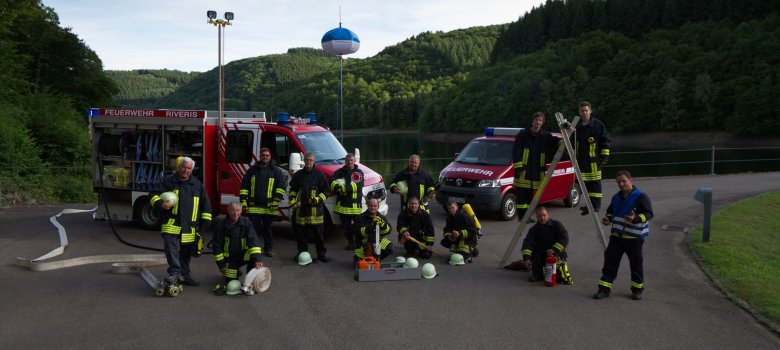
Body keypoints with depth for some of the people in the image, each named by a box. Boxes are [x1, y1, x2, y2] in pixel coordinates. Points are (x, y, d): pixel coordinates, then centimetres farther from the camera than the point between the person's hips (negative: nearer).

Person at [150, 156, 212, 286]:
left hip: (189, 228, 3)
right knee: (170, 247, -25)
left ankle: (185, 276, 25)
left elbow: (206, 204, 15)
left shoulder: (197, 185, 12)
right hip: (172, 224, -3)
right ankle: (174, 273, -25)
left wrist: (205, 222, 9)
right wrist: (160, 204, -18)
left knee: (186, 254, 14)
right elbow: (153, 195, 4)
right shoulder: (168, 182, 3)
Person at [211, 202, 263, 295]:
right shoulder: (221, 226, -12)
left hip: (243, 255, 0)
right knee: (230, 282, -5)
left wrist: (257, 259, -35)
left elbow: (253, 241, -23)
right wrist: (221, 264, -7)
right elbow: (217, 246, -6)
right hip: (229, 258, 0)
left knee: (253, 256, -31)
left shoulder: (246, 222, -13)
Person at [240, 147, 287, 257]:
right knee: (254, 228, 1)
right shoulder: (252, 170, 10)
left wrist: (276, 200, -10)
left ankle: (269, 248, 19)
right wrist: (243, 201, 2)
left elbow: (282, 186, -1)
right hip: (254, 206, 1)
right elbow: (244, 187, 11)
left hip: (269, 207, -1)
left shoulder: (276, 171, 5)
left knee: (267, 229, 8)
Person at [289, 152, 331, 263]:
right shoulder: (298, 175, 11)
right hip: (300, 209, 3)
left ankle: (321, 254, 8)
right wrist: (292, 201, 3)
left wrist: (317, 199, -13)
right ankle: (302, 253, 19)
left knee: (319, 233, 1)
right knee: (301, 233, 7)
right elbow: (293, 189, 18)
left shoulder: (319, 175, 2)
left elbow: (325, 191, 3)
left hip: (315, 209, -2)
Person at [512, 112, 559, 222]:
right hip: (523, 171, -4)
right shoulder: (523, 134, -2)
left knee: (530, 194, 12)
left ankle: (526, 215, 20)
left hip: (537, 171, 4)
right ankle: (521, 215, 2)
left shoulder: (545, 135, 9)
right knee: (521, 194, -4)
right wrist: (518, 166, -12)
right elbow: (516, 151, -5)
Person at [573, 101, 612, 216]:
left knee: (595, 183, -3)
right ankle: (590, 204, 17)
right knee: (586, 183, 9)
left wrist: (605, 156, -5)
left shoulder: (598, 125, -2)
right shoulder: (576, 126, 10)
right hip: (581, 160, 5)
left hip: (594, 160, -4)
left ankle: (595, 204, 1)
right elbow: (573, 142, 20)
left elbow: (606, 140, 0)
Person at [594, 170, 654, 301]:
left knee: (636, 263, 7)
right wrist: (608, 218, 3)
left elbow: (648, 213, -15)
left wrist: (636, 219, -30)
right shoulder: (616, 197, 11)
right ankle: (604, 288, 7)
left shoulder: (640, 197, -11)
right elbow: (611, 211, 24)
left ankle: (637, 288, 25)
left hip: (634, 237, -5)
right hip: (616, 236, 6)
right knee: (610, 261, 3)